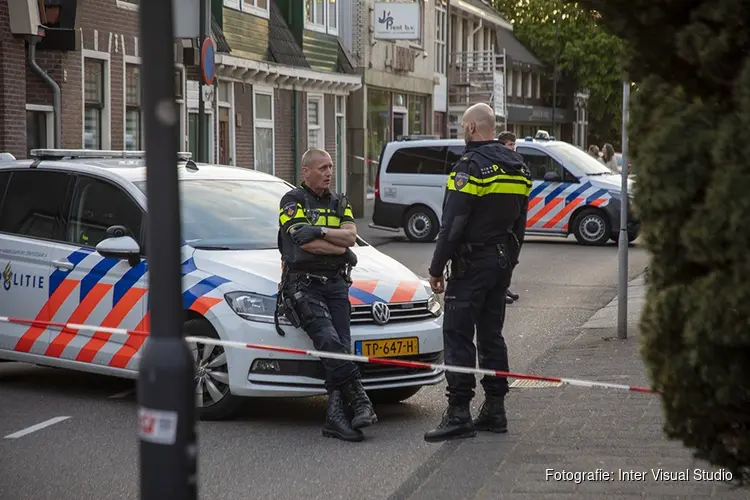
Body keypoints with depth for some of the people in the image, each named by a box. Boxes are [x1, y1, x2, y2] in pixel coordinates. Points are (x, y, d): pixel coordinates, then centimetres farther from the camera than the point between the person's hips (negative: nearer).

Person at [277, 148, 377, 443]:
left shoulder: (339, 203, 22)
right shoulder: (292, 201, 4)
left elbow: (350, 235, 3)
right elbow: (306, 242, -10)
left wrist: (320, 231, -11)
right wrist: (340, 248, 0)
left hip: (335, 284, 5)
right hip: (303, 285, -5)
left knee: (341, 348, -13)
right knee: (329, 340, -27)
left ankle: (335, 417, -18)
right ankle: (359, 401, -31)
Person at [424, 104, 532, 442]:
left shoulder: (470, 166, -15)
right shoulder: (517, 167, 12)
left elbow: (452, 224, -18)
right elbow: (520, 222, 17)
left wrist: (437, 268, -12)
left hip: (472, 262, -8)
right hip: (503, 261, 8)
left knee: (458, 335, -6)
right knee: (491, 333, 14)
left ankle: (458, 412, -9)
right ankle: (495, 408, 16)